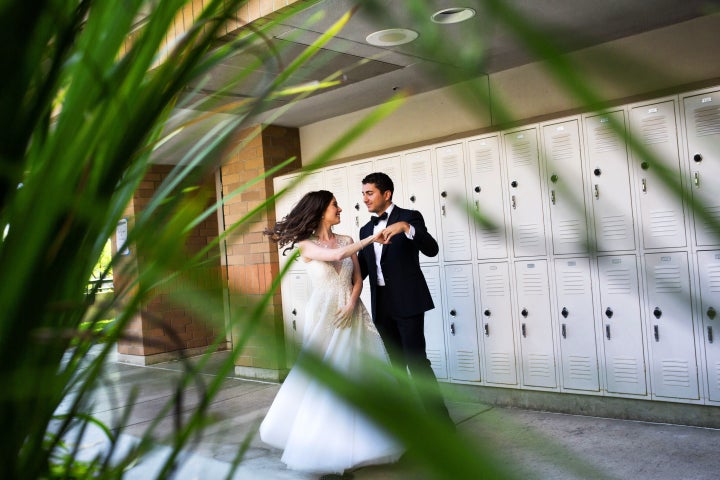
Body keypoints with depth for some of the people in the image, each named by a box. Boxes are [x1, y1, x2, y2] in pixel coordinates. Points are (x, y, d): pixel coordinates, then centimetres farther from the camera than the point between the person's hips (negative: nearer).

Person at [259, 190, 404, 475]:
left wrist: (351, 304, -11)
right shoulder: (307, 245, -4)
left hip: (351, 315, 4)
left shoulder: (346, 240, 9)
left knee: (358, 376, 4)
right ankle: (325, 443, 16)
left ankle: (355, 440, 19)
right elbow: (337, 255, -21)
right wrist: (372, 238, -16)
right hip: (324, 317, -4)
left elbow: (357, 278, 6)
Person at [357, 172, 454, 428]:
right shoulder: (366, 230, 15)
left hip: (407, 302, -6)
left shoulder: (409, 217, -3)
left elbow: (431, 249, -18)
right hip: (382, 306, 6)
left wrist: (405, 227, -32)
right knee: (397, 363, 12)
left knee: (417, 361, -10)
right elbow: (361, 269, 13)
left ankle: (441, 422, -1)